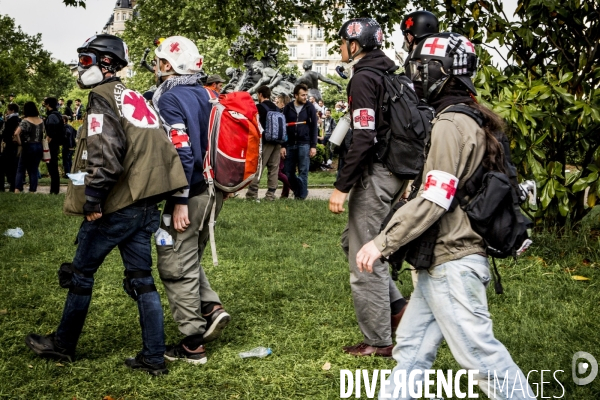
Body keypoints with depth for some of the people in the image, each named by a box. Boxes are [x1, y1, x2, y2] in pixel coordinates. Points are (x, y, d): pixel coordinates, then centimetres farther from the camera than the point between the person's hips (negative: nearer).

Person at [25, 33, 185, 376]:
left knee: (81, 273, 10)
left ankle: (63, 344, 25)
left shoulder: (103, 98, -9)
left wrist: (93, 198, -18)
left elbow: (106, 152, -23)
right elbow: (155, 149, 17)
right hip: (146, 204, 7)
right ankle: (154, 357, 10)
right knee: (141, 279, 10)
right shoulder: (137, 98, 15)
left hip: (115, 206, -7)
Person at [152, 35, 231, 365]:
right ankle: (211, 307, 11)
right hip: (213, 191, 9)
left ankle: (192, 343, 7)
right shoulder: (205, 96, 12)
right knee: (189, 259, 24)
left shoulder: (170, 99, -14)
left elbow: (182, 153, -23)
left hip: (189, 195, -9)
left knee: (177, 268, 1)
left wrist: (180, 202, -21)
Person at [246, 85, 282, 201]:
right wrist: (282, 145, 19)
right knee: (274, 168, 6)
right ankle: (271, 194, 5)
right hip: (277, 141, 6)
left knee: (257, 167, -4)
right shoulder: (277, 108, 17)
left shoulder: (259, 107, -3)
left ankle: (252, 193, -7)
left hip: (265, 141, -6)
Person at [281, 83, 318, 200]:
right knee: (288, 172, 4)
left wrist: (313, 146, -6)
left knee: (303, 172, -2)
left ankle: (301, 195, 5)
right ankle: (297, 191, 22)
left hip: (304, 144, -2)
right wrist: (283, 146, 0)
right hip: (290, 144, 2)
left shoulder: (310, 107, 2)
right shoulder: (288, 108, 6)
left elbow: (314, 127, 1)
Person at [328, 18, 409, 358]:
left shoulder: (363, 78, -14)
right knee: (353, 241, 21)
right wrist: (406, 177, 23)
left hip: (375, 174, -10)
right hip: (396, 172, 10)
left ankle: (378, 342, 6)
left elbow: (364, 139, -22)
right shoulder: (392, 75, 15)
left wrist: (342, 187, -20)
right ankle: (397, 305, 19)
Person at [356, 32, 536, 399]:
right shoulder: (472, 121, 14)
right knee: (412, 345, 13)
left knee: (480, 354, -3)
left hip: (451, 264, -10)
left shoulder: (450, 124, -16)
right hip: (443, 262, 10)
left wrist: (382, 243, -21)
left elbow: (433, 202, -23)